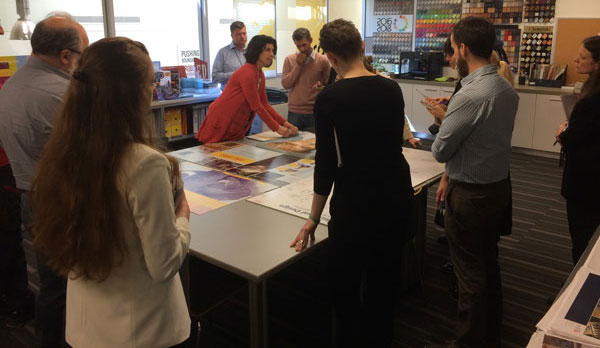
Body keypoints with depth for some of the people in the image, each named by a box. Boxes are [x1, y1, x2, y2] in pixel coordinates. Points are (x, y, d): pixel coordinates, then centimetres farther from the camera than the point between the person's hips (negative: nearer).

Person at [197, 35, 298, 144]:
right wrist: (277, 128, -14)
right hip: (221, 122, -9)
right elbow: (257, 107, -20)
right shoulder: (247, 73, -21)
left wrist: (284, 123, 1)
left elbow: (264, 104, 9)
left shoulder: (260, 75, 7)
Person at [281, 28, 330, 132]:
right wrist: (298, 66, -10)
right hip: (294, 112, 2)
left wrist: (321, 87, -17)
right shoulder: (289, 60, 3)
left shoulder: (322, 60, -2)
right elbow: (285, 84, -4)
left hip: (314, 112, -1)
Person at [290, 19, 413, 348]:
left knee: (346, 288, 12)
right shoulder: (392, 89, 1)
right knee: (383, 283, 20)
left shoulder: (329, 98, -13)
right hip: (397, 195, 6)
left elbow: (326, 162, -12)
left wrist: (314, 218, -3)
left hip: (355, 203, -5)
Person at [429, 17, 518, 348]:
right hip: (499, 187, 9)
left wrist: (441, 122, 3)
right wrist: (453, 174, 13)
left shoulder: (470, 96, -25)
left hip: (471, 196, -9)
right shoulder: (507, 89, 2)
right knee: (489, 264, 22)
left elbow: (440, 151, -17)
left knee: (470, 274, 5)